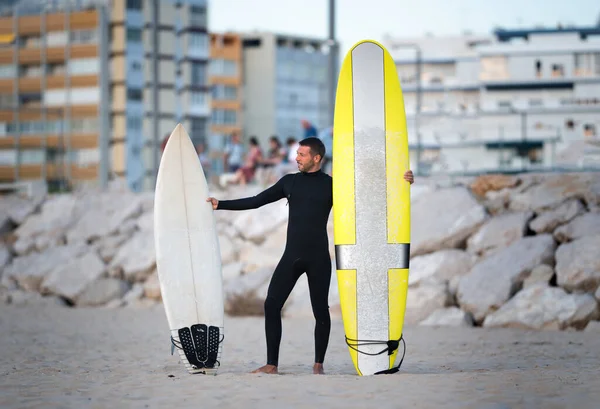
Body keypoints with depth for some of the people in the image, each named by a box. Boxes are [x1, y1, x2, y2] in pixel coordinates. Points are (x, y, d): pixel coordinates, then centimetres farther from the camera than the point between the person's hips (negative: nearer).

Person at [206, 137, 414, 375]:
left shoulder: (331, 185, 1)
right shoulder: (290, 182, 10)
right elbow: (256, 201, 15)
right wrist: (220, 205, 14)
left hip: (318, 258, -3)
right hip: (291, 256, 3)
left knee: (321, 310, -1)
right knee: (271, 305, -7)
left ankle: (318, 364, 12)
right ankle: (271, 364, -2)